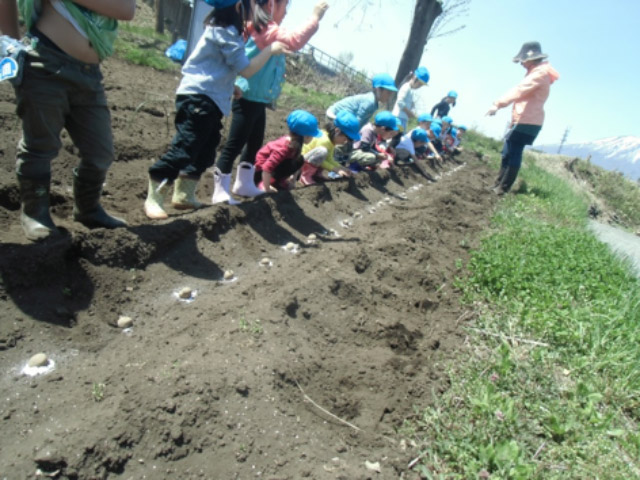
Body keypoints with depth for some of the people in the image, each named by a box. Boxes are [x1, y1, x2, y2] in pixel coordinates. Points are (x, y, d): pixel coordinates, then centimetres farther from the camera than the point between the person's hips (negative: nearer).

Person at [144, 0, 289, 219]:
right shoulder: (226, 33, -12)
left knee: (204, 152, 14)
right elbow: (246, 70, -14)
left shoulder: (220, 29, 18)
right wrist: (270, 50, -5)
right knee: (183, 149, -12)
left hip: (209, 100, 11)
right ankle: (153, 198, -7)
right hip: (199, 98, -11)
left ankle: (184, 195, 21)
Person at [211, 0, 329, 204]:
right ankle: (220, 191, -4)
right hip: (249, 99, -11)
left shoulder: (267, 30, 16)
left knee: (255, 143, 19)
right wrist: (315, 17, -21)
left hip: (257, 99, 11)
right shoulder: (266, 29, -16)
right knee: (235, 144, -8)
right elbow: (294, 40, -27)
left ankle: (244, 183, 30)